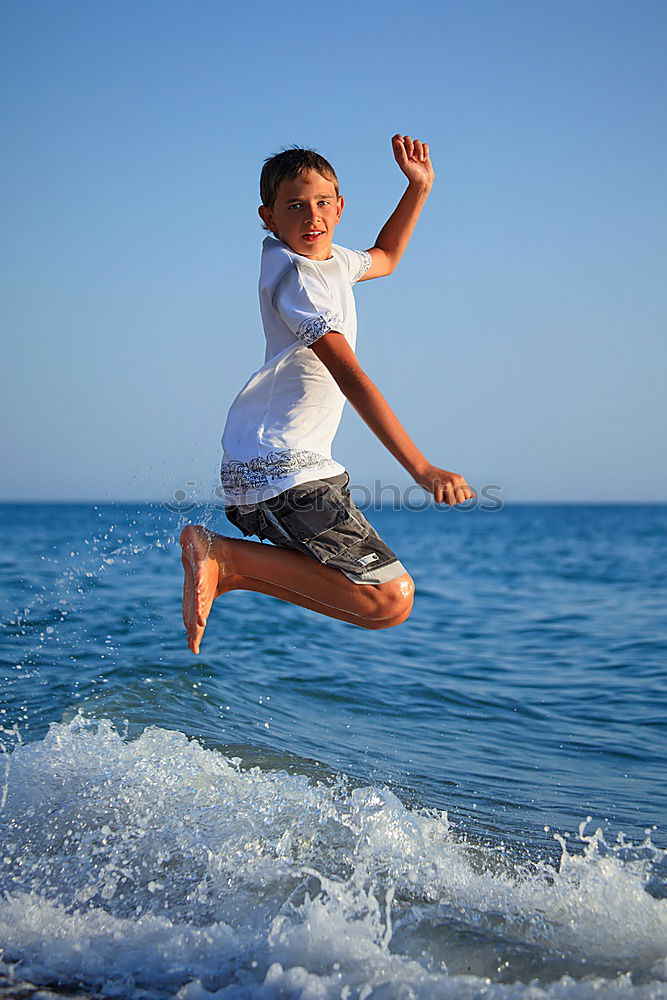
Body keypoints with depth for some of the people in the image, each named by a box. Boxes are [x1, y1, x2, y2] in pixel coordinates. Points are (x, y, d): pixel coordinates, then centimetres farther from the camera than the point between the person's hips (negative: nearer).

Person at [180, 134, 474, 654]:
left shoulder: (330, 260, 14)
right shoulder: (295, 276, -15)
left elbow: (384, 258, 38)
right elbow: (351, 378, -24)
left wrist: (419, 187, 23)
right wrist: (421, 469, -29)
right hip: (282, 474, -10)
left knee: (383, 590, 19)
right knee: (390, 599, -17)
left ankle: (230, 572, 11)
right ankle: (225, 555, -12)